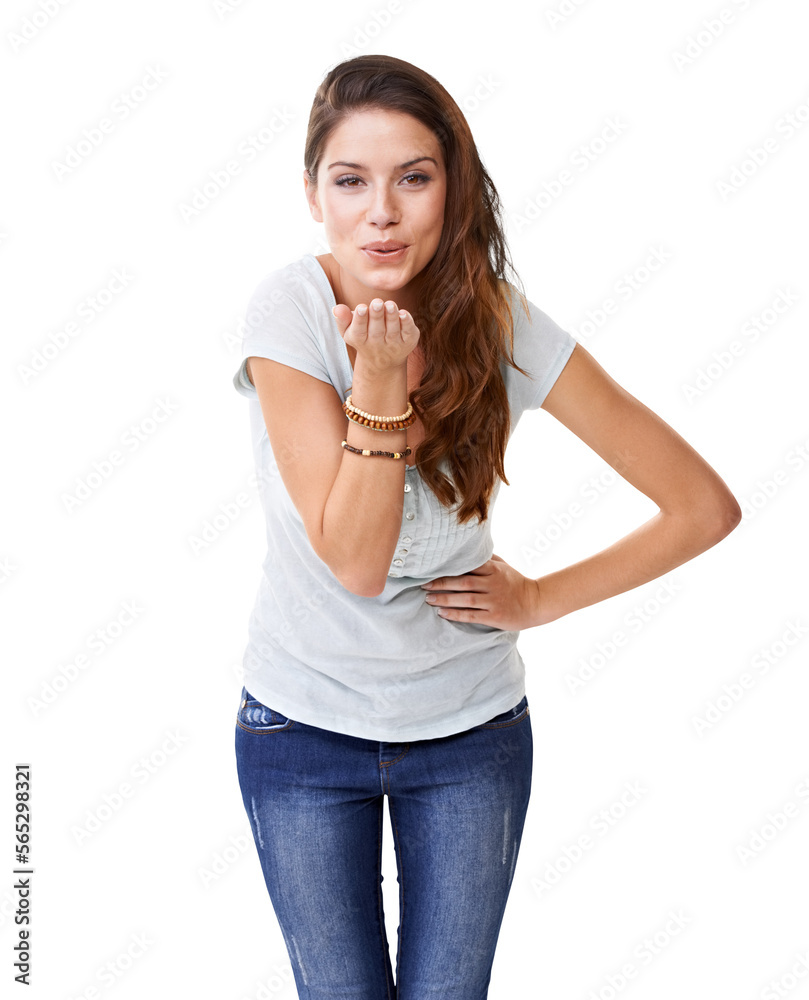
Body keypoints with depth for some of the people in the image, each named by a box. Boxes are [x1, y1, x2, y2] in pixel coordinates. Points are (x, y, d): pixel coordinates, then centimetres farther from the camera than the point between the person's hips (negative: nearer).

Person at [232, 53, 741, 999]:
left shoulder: (504, 325, -14)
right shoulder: (290, 309, -18)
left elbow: (705, 506, -10)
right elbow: (356, 560, -22)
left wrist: (540, 598, -7)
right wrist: (381, 380, -30)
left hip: (472, 730, 1)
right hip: (305, 724, 0)